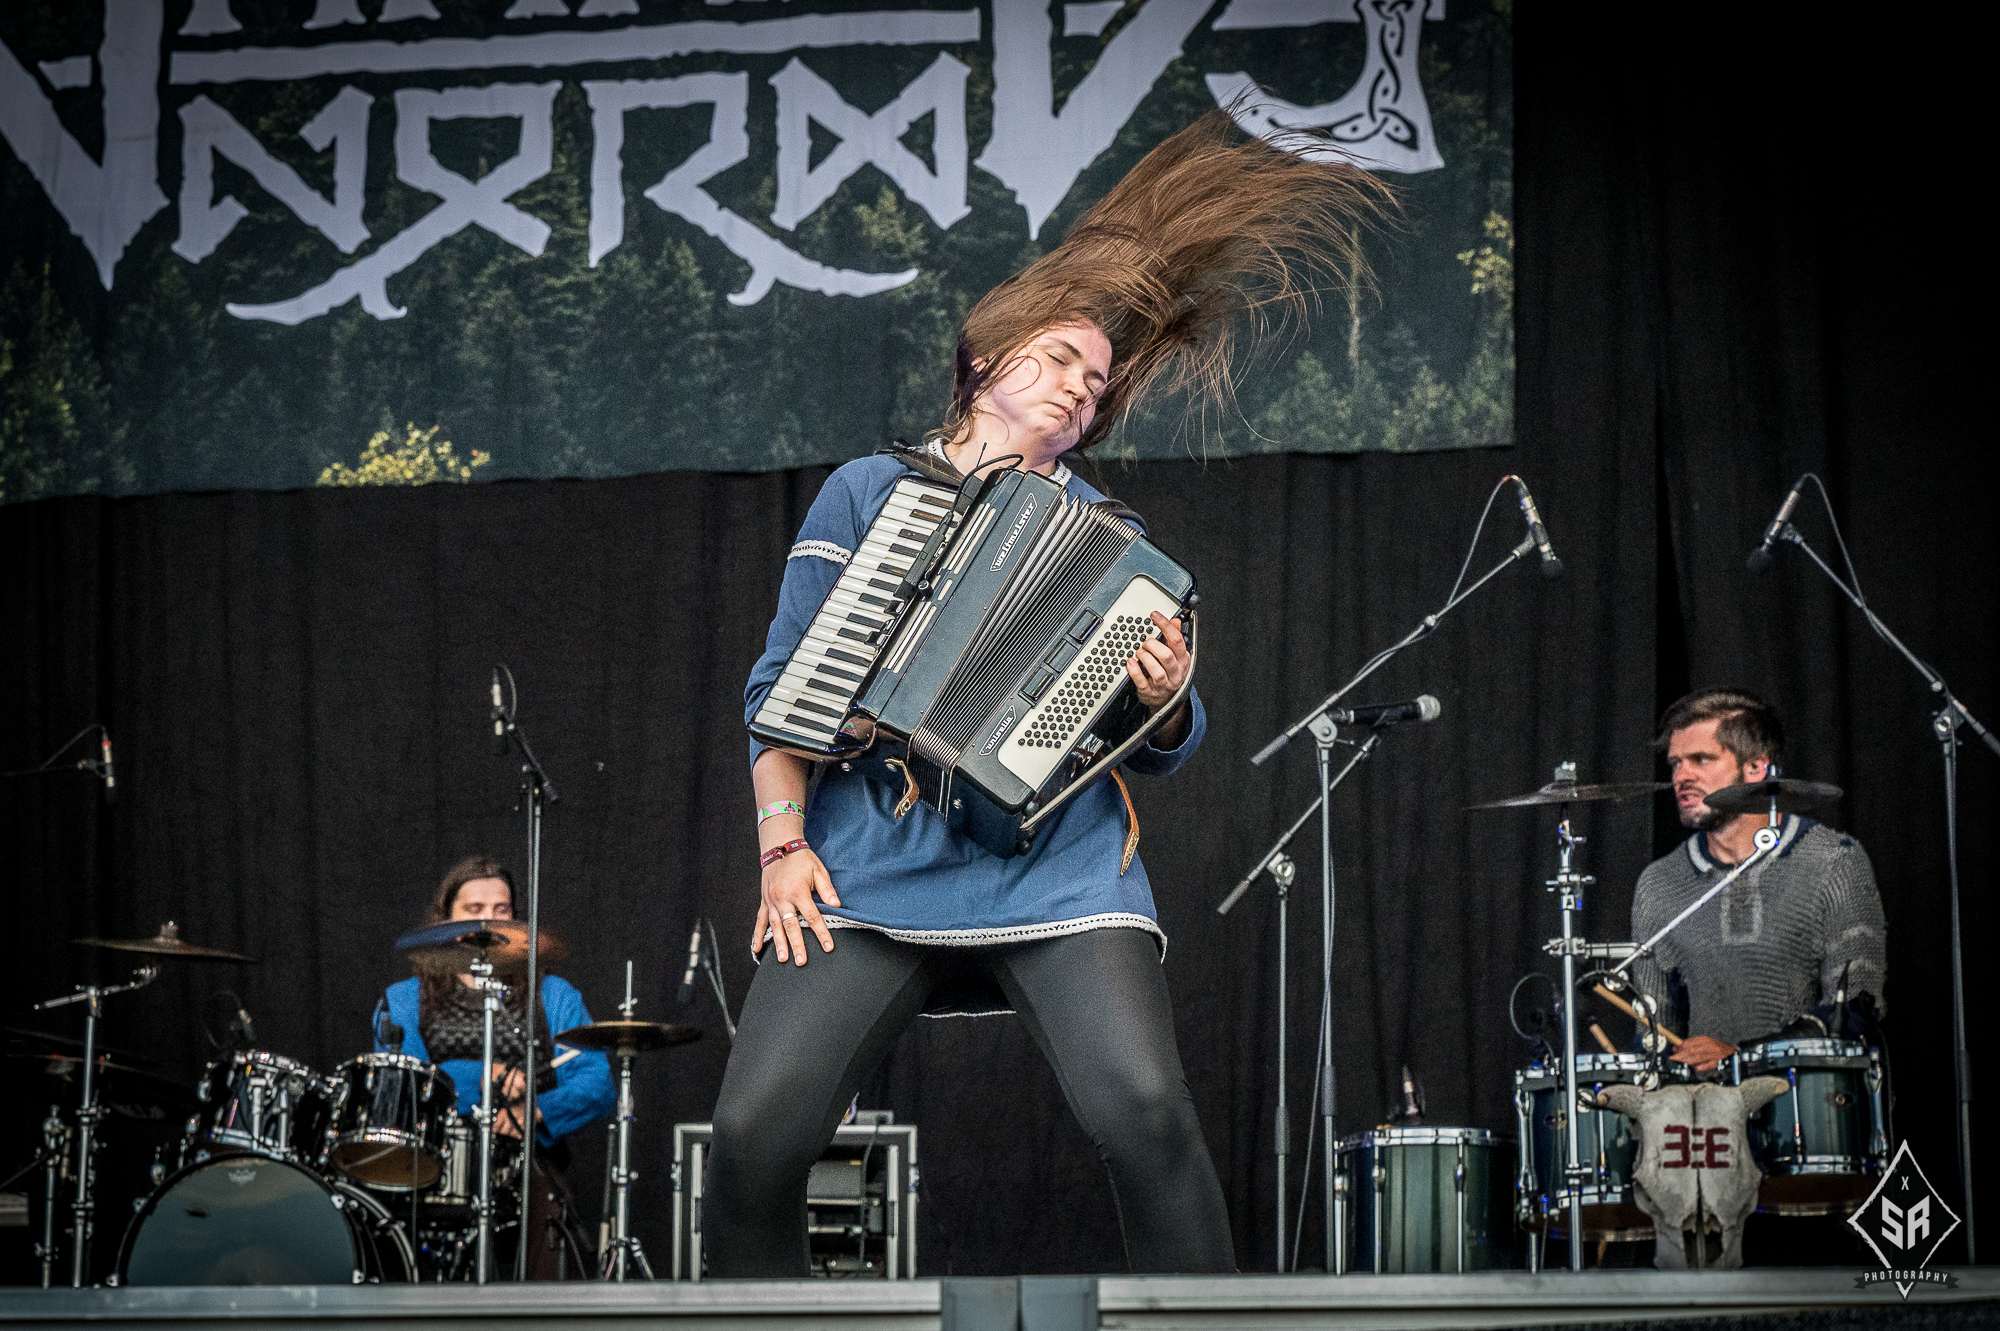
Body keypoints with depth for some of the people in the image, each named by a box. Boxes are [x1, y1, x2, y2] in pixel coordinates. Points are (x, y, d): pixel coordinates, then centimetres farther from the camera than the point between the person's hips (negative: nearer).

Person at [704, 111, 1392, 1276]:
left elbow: (1163, 750, 16)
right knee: (756, 1134, -15)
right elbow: (783, 685, 12)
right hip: (869, 875, 0)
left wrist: (1165, 703, -8)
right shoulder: (868, 491, 16)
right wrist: (784, 845, -1)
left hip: (1060, 871, 0)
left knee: (1145, 1112, -23)